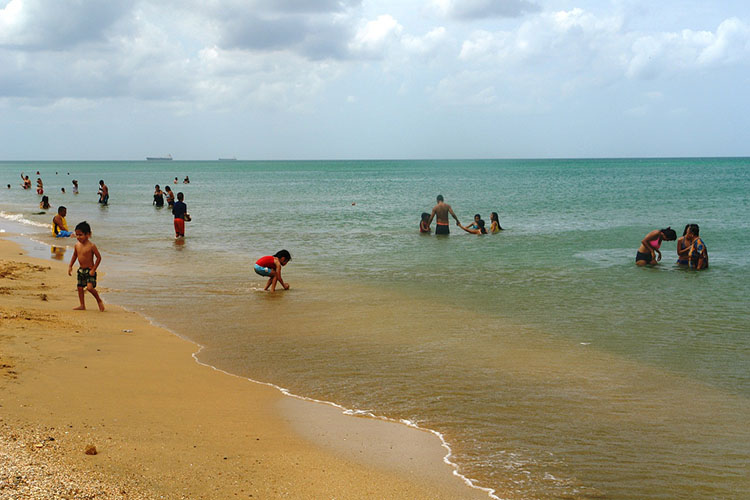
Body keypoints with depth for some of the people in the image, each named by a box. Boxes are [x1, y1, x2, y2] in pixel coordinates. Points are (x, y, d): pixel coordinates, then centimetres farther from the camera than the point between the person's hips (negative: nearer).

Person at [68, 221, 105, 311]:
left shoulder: (91, 246, -16)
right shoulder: (77, 245, 3)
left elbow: (99, 257, -12)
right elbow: (75, 255, 20)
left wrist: (93, 269, -15)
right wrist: (70, 266, 14)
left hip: (89, 270, -7)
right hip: (81, 270, 7)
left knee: (90, 287, -19)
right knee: (80, 287, 8)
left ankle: (99, 300, 4)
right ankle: (82, 305, 19)